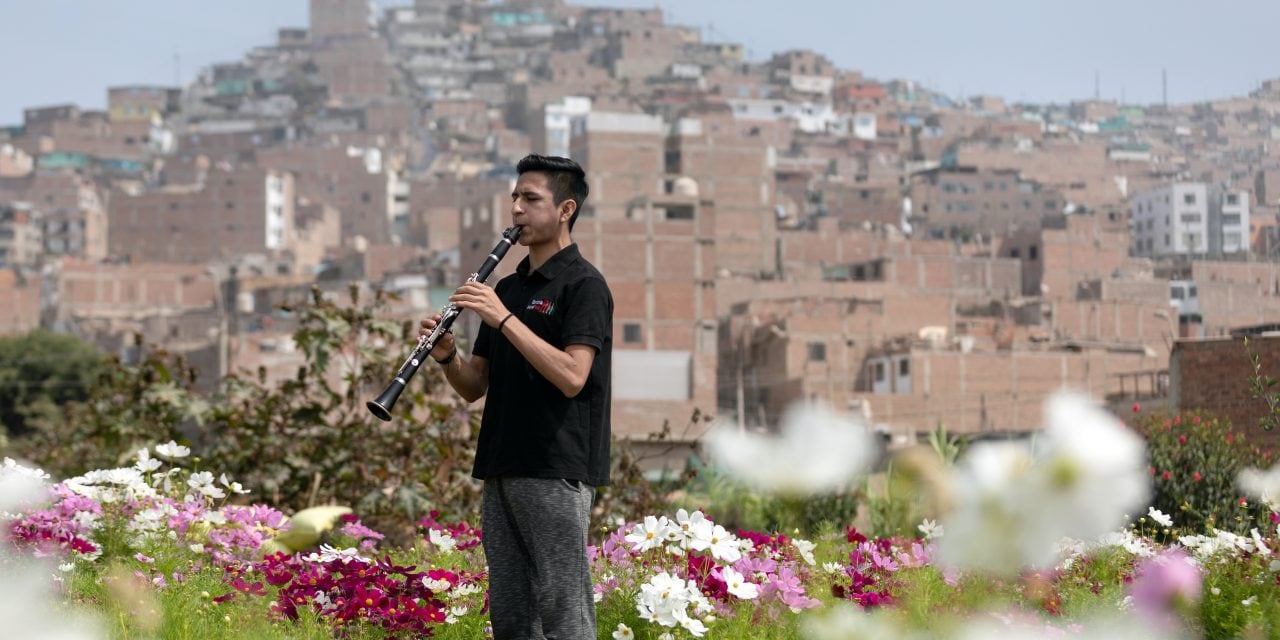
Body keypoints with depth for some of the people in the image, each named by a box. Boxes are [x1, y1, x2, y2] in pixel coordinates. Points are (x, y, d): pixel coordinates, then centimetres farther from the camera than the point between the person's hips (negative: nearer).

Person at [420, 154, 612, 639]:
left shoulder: (582, 285, -6)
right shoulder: (507, 288, 18)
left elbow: (572, 376, -20)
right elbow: (474, 388, 17)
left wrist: (504, 319, -21)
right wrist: (446, 356, -4)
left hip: (556, 471, -8)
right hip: (503, 470, 8)